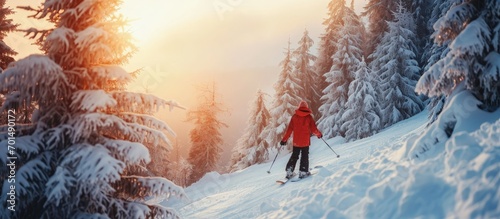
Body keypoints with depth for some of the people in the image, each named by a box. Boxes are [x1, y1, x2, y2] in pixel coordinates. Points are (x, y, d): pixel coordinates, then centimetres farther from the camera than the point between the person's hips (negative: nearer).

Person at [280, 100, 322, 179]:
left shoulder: (294, 116, 0)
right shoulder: (309, 117, -6)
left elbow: (289, 129, -1)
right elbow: (313, 129, -6)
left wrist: (284, 139, 5)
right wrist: (319, 134, 14)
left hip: (296, 141, 3)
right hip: (305, 141, -2)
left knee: (294, 156, 14)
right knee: (305, 156, 9)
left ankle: (289, 172, 8)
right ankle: (303, 172, 4)